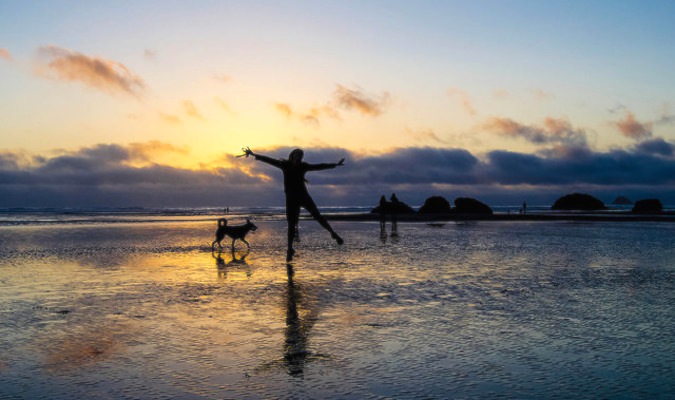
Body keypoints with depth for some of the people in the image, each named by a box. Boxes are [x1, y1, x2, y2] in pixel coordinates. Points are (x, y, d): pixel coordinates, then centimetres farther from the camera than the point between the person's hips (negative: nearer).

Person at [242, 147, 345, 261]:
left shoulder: (303, 166, 4)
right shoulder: (285, 165, 1)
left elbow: (319, 166, 6)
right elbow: (269, 160, -1)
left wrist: (335, 165, 6)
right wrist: (254, 155, -4)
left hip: (304, 196, 1)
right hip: (291, 199, -1)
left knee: (317, 216, -8)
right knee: (291, 225, -2)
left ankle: (333, 233, 7)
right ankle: (290, 249, 8)